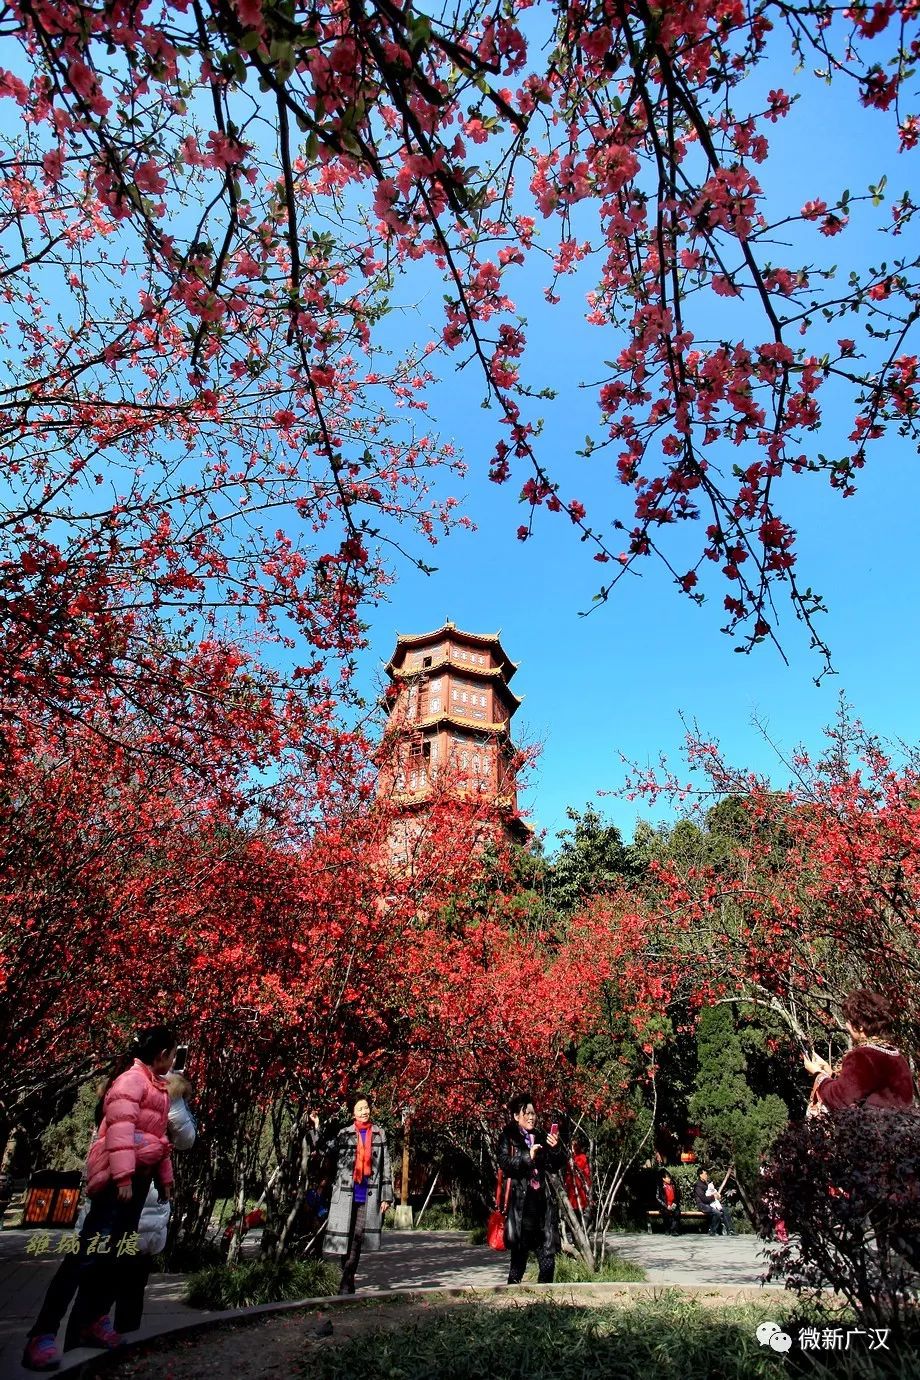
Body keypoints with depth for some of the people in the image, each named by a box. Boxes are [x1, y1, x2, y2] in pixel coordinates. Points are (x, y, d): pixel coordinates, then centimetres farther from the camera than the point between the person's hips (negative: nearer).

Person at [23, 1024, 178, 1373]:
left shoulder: (156, 1086, 17)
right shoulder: (133, 1078, -13)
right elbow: (120, 1127, -22)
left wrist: (164, 1177, 20)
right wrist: (122, 1176, -27)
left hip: (138, 1175, 9)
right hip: (120, 1175, -9)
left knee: (114, 1252, 11)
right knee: (91, 1248, -12)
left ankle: (89, 1322, 19)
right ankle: (42, 1335, -7)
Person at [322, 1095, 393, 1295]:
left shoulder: (379, 1135, 7)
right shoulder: (344, 1134, 3)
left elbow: (385, 1167, 8)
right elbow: (334, 1162, 9)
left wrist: (386, 1196, 6)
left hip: (368, 1195, 1)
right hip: (346, 1194, -1)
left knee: (357, 1238, -3)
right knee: (345, 1237, 1)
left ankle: (347, 1282, 5)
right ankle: (348, 1281, 15)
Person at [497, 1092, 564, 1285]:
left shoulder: (541, 1138, 15)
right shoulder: (508, 1138, 0)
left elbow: (555, 1167, 13)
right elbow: (505, 1165, -12)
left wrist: (555, 1149, -6)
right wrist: (528, 1157, -21)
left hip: (542, 1202, 5)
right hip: (520, 1202, -5)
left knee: (548, 1252, 3)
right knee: (519, 1252, -1)